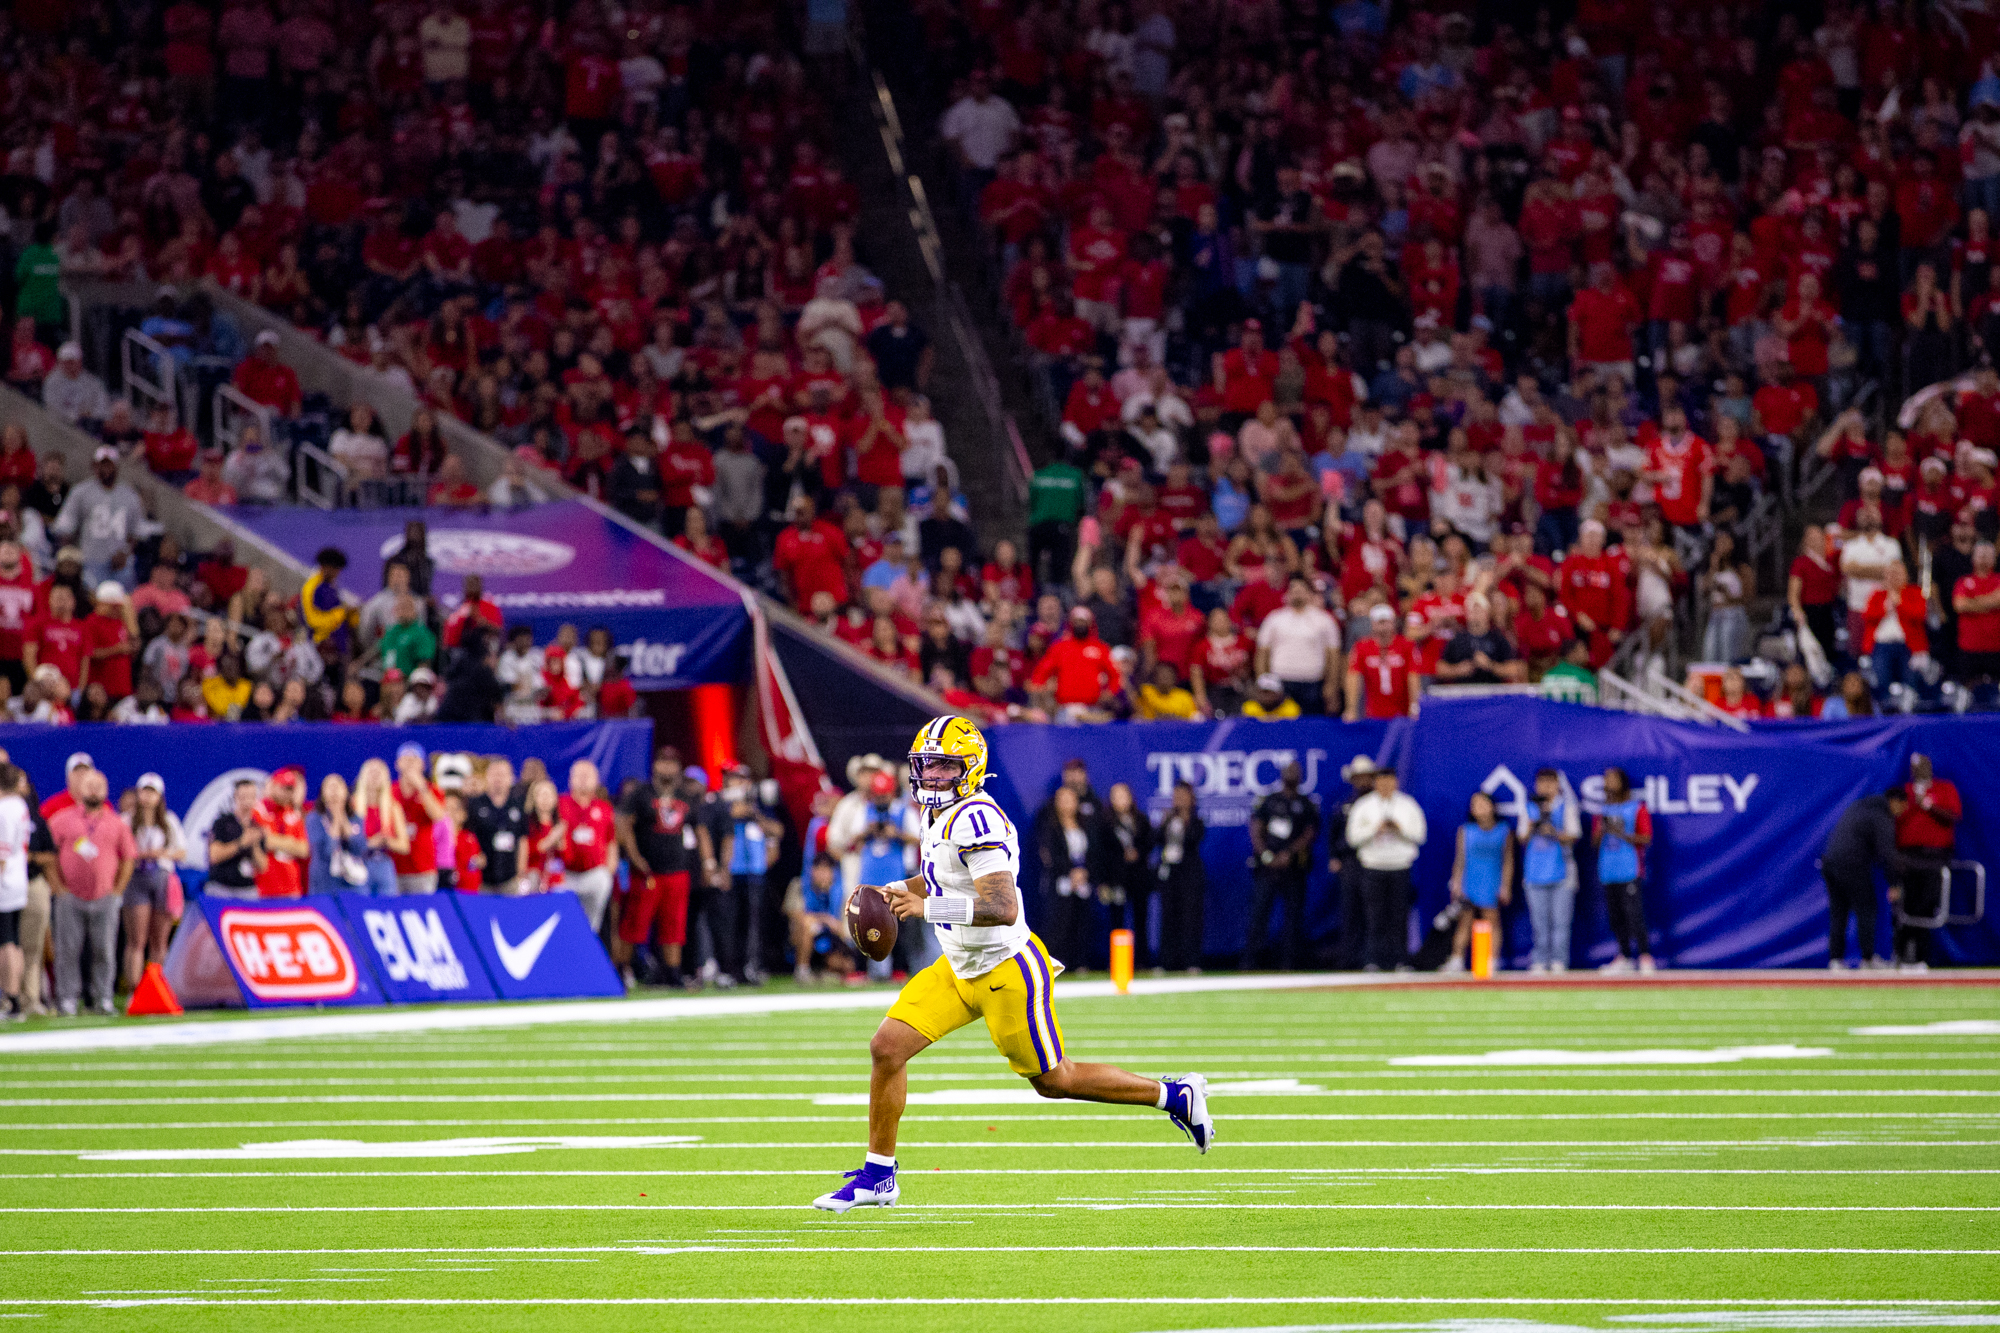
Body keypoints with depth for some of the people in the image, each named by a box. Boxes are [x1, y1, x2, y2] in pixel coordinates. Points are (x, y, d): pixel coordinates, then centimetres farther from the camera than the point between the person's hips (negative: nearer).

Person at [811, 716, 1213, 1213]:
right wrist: (895, 892, 11)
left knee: (1055, 1080, 5)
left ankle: (1176, 1095, 21)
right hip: (959, 968, 9)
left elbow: (1003, 908, -32)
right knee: (887, 1047, -1)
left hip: (1006, 970, -9)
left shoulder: (975, 819, -25)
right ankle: (878, 1176, 9)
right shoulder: (944, 816, 5)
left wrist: (928, 908, -36)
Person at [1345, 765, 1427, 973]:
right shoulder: (1364, 806, 6)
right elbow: (1354, 837, 1)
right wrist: (1375, 830, -12)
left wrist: (1400, 829, -10)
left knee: (1399, 916, -3)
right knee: (1374, 917, -6)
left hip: (1400, 868, 1)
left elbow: (1420, 835, 6)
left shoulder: (1408, 806, 9)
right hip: (1373, 867, -1)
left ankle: (1400, 960, -1)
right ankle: (1373, 960, -4)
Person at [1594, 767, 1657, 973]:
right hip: (1608, 872, 6)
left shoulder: (1637, 808, 2)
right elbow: (1594, 843, 17)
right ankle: (1624, 958, 10)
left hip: (1630, 872, -6)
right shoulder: (1603, 810, 17)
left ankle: (1645, 956, -11)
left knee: (1634, 914, -14)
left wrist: (1621, 834, -17)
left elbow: (1646, 839, -5)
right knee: (1616, 917, 5)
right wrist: (1601, 831, -5)